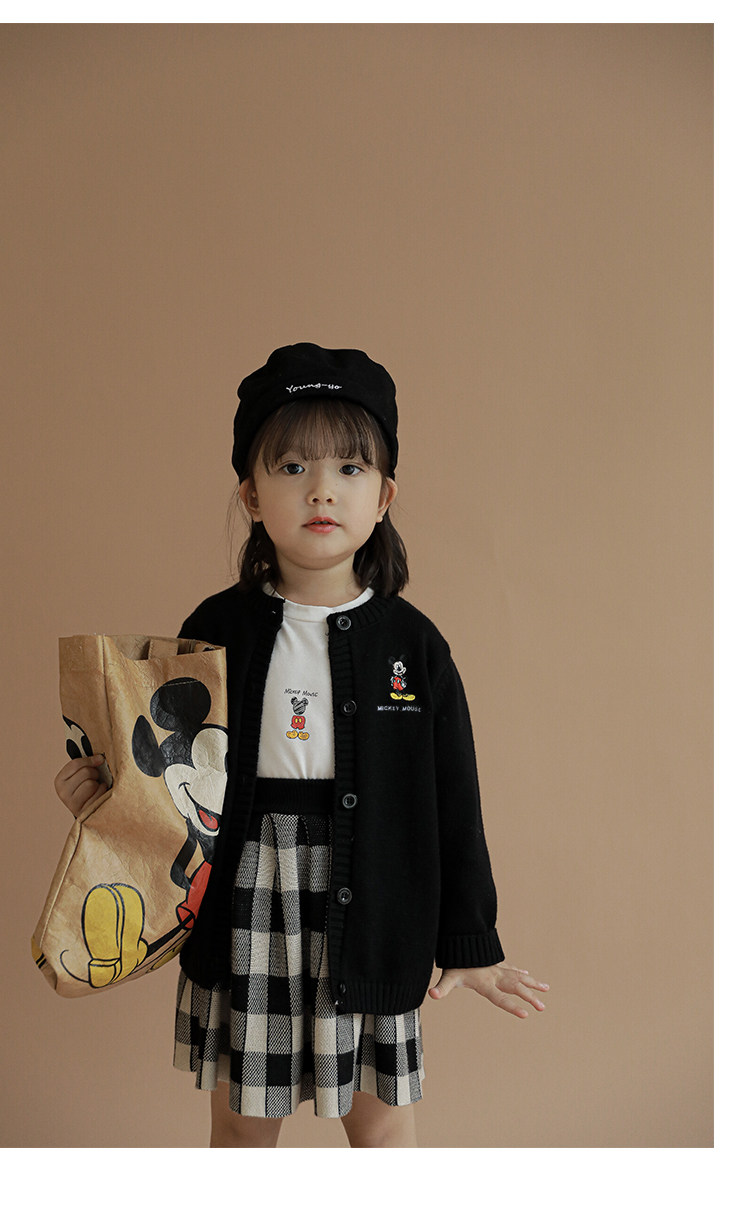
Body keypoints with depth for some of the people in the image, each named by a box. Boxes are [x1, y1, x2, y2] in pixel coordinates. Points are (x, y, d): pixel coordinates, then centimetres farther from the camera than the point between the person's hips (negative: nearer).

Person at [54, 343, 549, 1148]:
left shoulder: (412, 642, -5)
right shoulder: (216, 630, -5)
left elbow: (452, 800, 0)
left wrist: (469, 942, 3)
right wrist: (103, 787, -14)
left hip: (368, 911, 0)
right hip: (245, 907, 1)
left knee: (382, 1120, 15)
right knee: (241, 1120, 18)